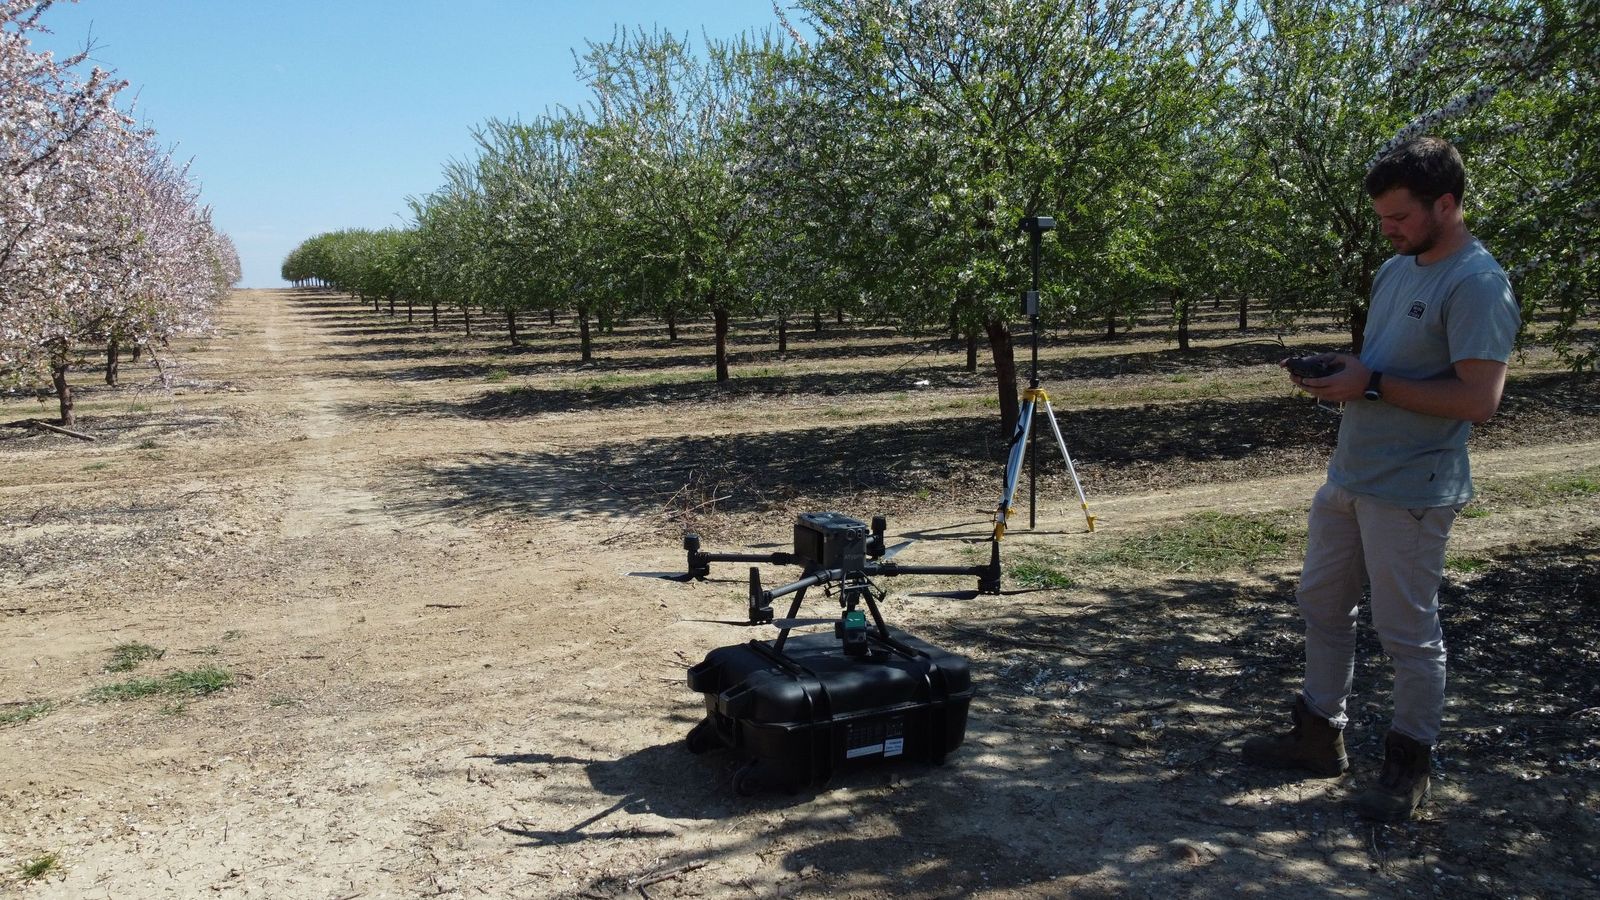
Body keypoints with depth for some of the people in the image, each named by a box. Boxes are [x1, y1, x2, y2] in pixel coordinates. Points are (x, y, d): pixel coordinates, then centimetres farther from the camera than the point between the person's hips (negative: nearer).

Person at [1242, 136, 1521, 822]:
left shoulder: (1477, 285, -16)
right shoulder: (1395, 269, 12)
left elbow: (1479, 399, -23)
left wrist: (1371, 384, -22)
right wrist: (1335, 370, 1)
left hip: (1410, 491, -9)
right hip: (1349, 475, 9)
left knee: (1407, 631, 3)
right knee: (1321, 605, 16)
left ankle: (1410, 765, 21)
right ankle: (1319, 737, 31)